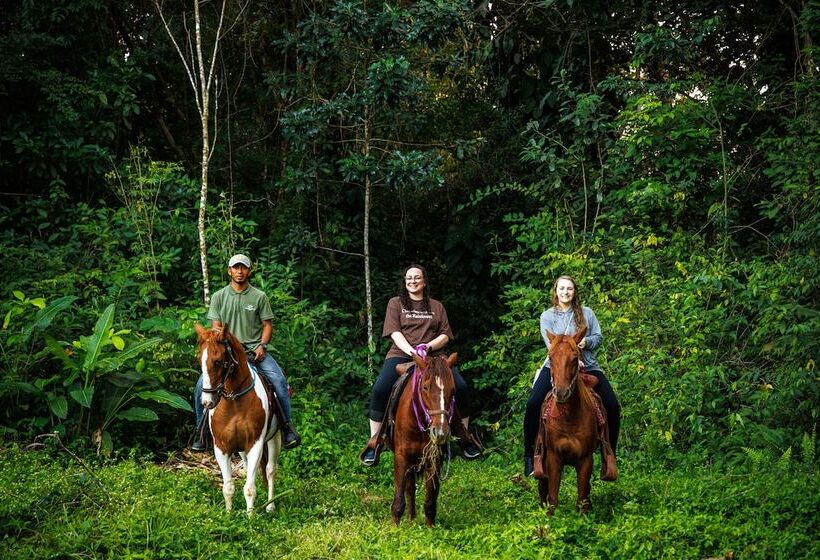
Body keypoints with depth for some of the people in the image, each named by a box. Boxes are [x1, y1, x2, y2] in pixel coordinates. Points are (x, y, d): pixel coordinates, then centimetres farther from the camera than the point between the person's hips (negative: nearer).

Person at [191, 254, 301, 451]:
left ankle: (287, 427, -11)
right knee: (202, 385, -16)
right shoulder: (219, 297, 7)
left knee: (279, 381, -23)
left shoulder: (259, 296, 6)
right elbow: (216, 328, 4)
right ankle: (201, 430, 1)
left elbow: (267, 325, 7)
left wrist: (262, 346, -10)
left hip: (255, 350, -1)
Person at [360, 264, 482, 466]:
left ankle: (465, 437, -2)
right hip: (401, 354, -2)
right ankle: (373, 442, -18)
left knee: (461, 387, -22)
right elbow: (395, 332, 1)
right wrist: (410, 350, -19)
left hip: (432, 355, 2)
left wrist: (429, 346, -10)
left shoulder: (436, 306, 21)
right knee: (380, 389, -30)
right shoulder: (396, 303, 15)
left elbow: (445, 335, 12)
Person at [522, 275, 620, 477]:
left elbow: (598, 337, 8)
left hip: (587, 366, 2)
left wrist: (586, 342, -15)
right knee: (533, 404, -23)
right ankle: (529, 455, -13)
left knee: (613, 407, -9)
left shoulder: (587, 313, 11)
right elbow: (551, 344, -7)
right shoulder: (547, 316, 6)